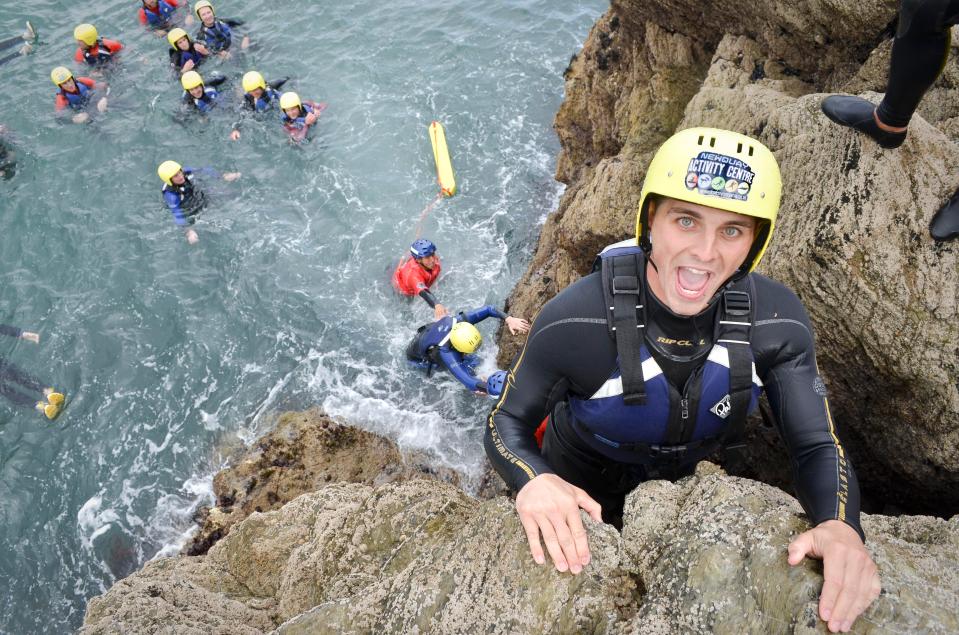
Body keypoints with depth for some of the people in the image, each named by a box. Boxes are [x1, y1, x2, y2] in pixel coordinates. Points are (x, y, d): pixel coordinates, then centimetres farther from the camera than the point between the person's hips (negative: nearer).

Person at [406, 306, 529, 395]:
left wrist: (509, 319, -46)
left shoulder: (459, 321, -36)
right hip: (419, 357, -6)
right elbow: (468, 382, -55)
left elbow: (487, 309, -32)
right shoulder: (444, 353, -49)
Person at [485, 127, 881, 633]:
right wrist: (533, 481, -47)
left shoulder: (776, 321, -28)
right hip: (580, 489, -2)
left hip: (676, 482, 3)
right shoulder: (575, 321, -38)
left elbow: (816, 446, -19)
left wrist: (839, 525, -41)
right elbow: (506, 424, -24)